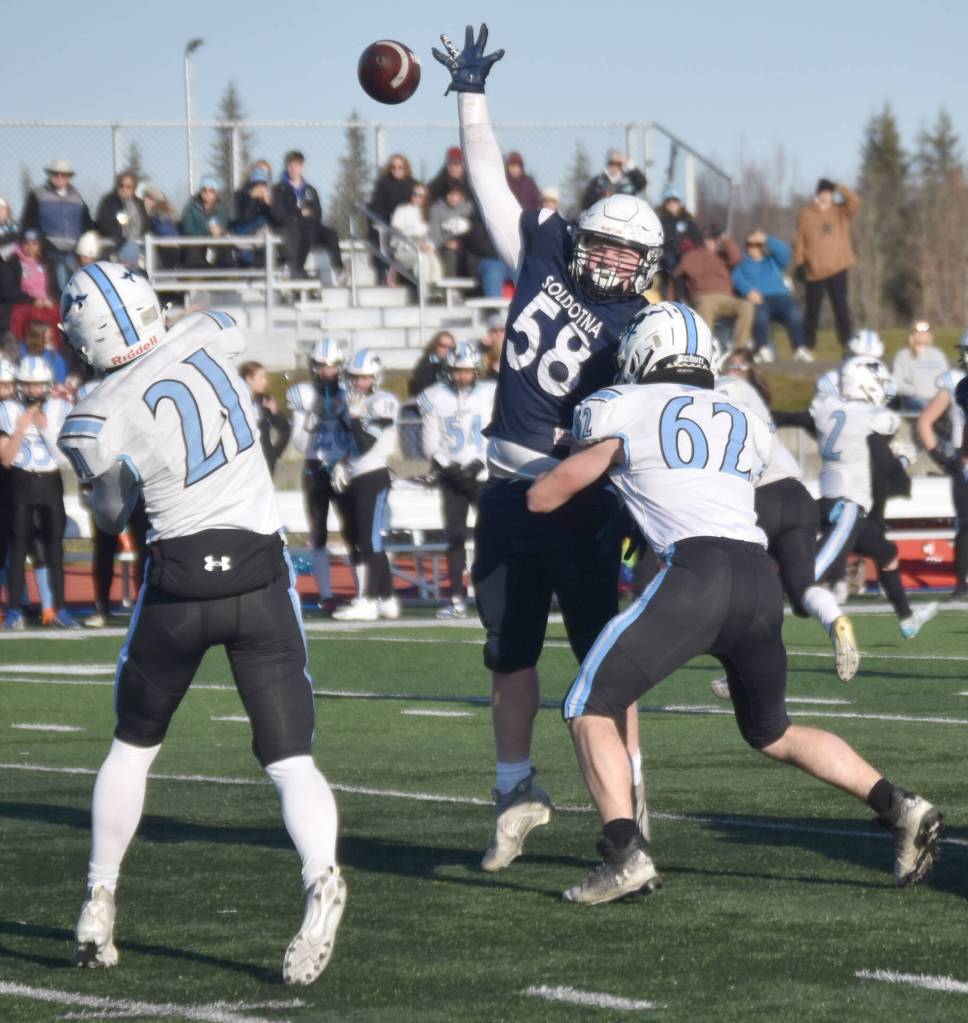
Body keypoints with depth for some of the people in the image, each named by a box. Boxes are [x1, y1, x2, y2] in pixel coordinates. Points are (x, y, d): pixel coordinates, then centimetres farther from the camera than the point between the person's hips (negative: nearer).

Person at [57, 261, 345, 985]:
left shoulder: (97, 424, -11)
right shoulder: (212, 336, -4)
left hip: (179, 584, -2)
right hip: (261, 572, 2)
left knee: (133, 746, 22)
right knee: (290, 757, -1)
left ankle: (99, 906, 27)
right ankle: (322, 877, -28)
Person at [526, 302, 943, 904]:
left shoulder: (624, 411, 11)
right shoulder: (745, 425, 25)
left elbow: (544, 498, 16)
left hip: (697, 573, -6)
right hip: (762, 578, 6)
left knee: (592, 709, 3)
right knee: (772, 733, 25)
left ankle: (627, 853, -16)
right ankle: (900, 809, 12)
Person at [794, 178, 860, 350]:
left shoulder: (841, 212, 7)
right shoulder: (806, 215, 3)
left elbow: (854, 202, -10)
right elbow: (799, 242, 2)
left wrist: (840, 188, -15)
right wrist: (799, 263, -6)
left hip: (837, 270, 1)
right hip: (815, 271, -1)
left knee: (841, 308, 0)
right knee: (812, 309, 5)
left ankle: (847, 344, 3)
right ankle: (807, 346, 11)